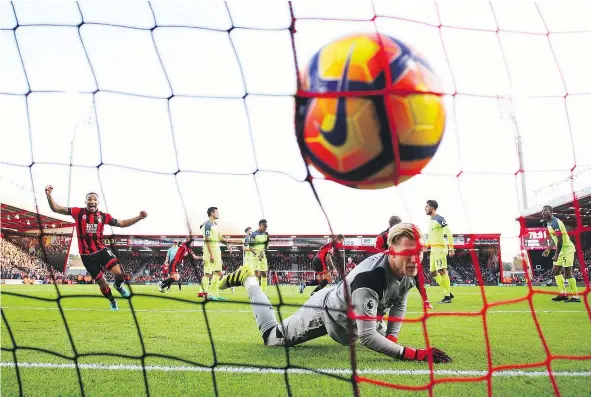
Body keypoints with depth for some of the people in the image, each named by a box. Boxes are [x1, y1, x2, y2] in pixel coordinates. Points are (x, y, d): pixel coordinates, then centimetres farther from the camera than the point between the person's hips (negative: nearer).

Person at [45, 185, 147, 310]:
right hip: (87, 255, -1)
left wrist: (139, 218, -1)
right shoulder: (78, 212, -6)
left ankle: (118, 286, 17)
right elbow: (56, 209, -5)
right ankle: (112, 301, 36)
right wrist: (49, 195, -21)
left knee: (119, 273, -19)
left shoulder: (104, 216, 0)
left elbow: (122, 223, 9)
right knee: (101, 282, 8)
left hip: (101, 250, 1)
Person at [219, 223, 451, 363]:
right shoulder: (370, 278, -45)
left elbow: (399, 304, 2)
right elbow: (367, 337, -44)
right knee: (272, 338, 10)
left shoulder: (409, 271, -20)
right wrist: (413, 354, -48)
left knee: (383, 336, 35)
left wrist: (391, 337, -10)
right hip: (326, 311, -8)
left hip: (353, 319, 8)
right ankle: (247, 280, 26)